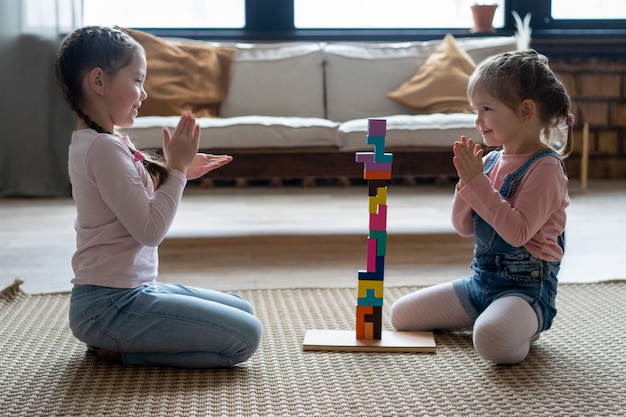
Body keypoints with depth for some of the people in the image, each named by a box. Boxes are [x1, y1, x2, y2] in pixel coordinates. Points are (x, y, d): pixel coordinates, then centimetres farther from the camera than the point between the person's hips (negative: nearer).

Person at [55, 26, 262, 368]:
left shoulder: (94, 141, 12)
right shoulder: (103, 148, -20)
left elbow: (138, 208, 18)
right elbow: (149, 230, -21)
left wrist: (179, 171, 8)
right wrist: (176, 167, -12)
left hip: (133, 288, 11)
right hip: (111, 303, -10)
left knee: (243, 311, 18)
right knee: (245, 336, -15)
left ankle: (114, 339, 12)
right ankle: (119, 349, -5)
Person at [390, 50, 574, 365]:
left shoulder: (545, 167, -15)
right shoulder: (490, 161, 7)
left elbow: (518, 232, -26)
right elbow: (463, 227, 8)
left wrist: (477, 182, -23)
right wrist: (466, 181, -9)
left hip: (525, 287, -8)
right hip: (480, 280, 8)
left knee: (491, 340, -38)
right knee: (400, 314, 10)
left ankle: (524, 327, -2)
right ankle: (491, 316, 18)